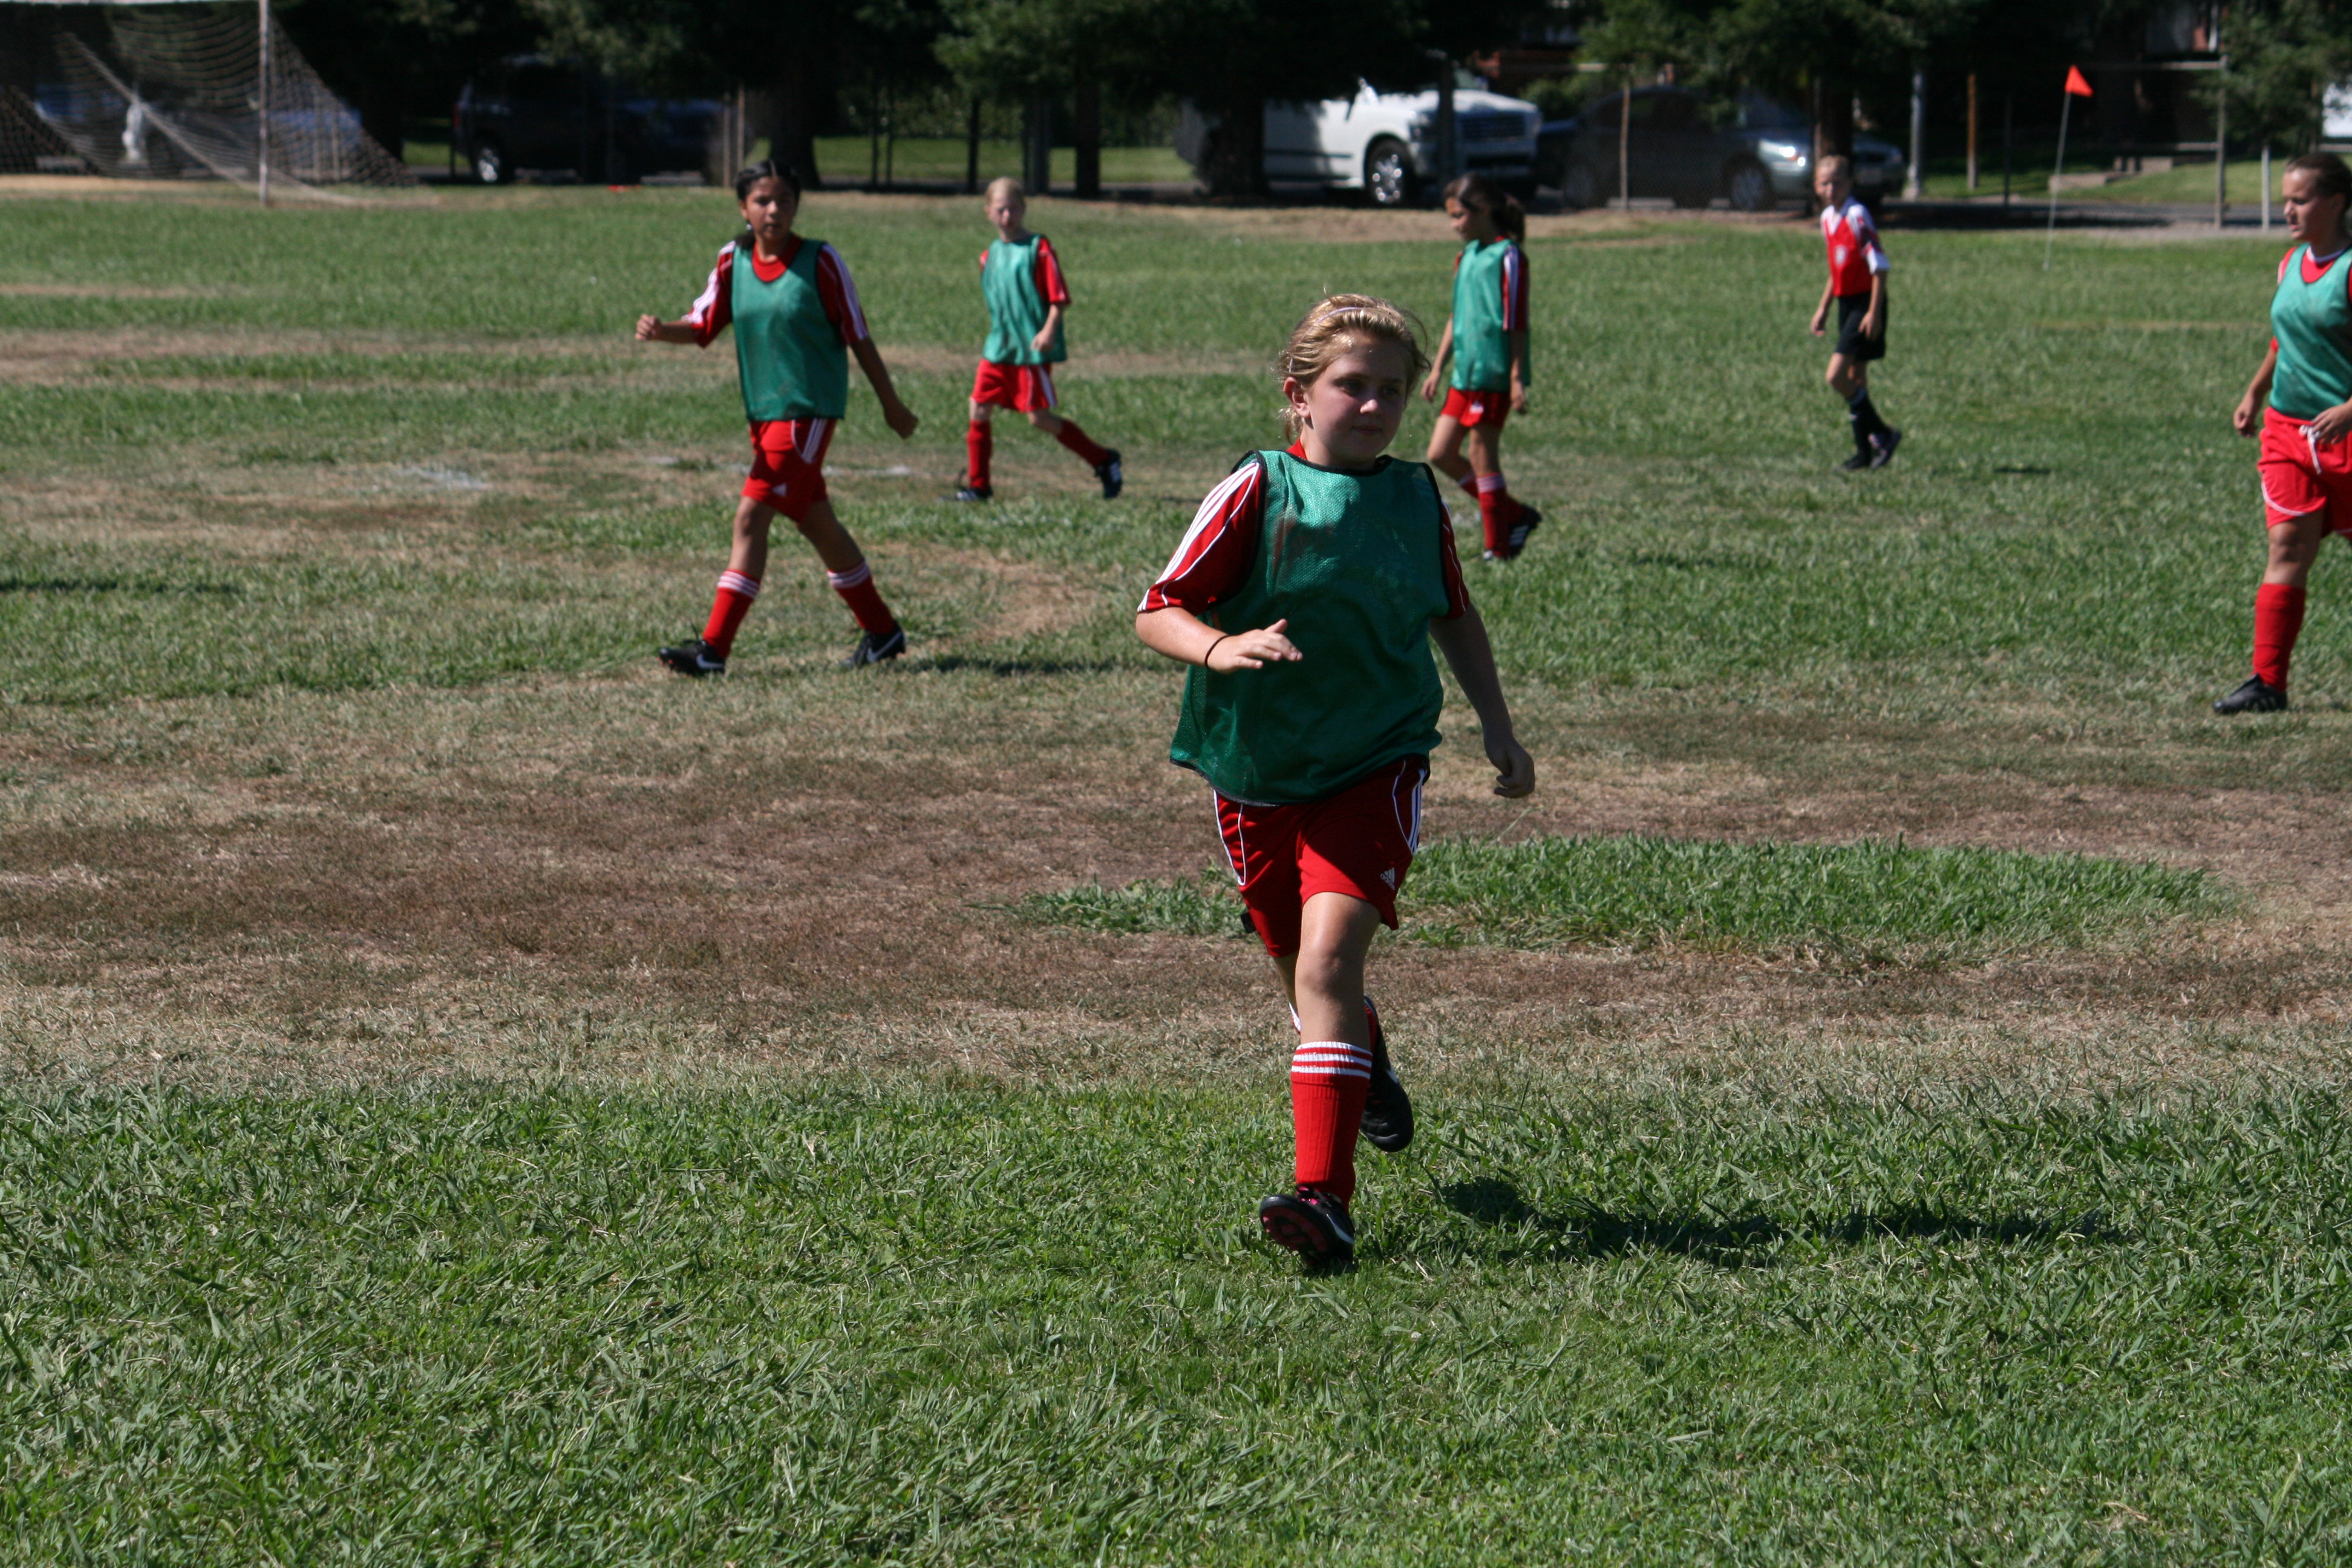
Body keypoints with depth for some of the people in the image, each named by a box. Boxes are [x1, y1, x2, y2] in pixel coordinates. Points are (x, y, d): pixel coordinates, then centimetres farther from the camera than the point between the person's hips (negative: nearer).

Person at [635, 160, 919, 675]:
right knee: (816, 525, 15)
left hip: (809, 410, -6)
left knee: (751, 518, -13)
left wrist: (891, 404, 4)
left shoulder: (820, 261, -8)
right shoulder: (733, 260, 5)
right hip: (762, 411, 6)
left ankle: (714, 647, -13)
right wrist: (659, 331, -21)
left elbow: (857, 337, -2)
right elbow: (702, 327, 1)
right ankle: (881, 631, 29)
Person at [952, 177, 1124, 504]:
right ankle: (978, 485, 10)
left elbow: (1060, 299, -11)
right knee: (978, 409, 0)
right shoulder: (990, 256, 12)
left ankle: (1104, 462, 7)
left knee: (1039, 417, -7)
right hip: (997, 350, 7)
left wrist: (1049, 330, -24)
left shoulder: (1039, 249, -8)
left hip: (1033, 351, -7)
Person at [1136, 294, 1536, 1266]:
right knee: (1303, 968, 16)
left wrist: (1498, 727, 18)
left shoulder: (1416, 501, 2)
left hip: (1374, 766, 0)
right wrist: (1221, 648, -31)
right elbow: (1157, 614, -11)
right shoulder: (1257, 493, -9)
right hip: (1256, 775, 1)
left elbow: (1453, 615, 20)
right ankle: (1367, 1071, 52)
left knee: (1329, 958, -19)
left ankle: (1325, 1196, -24)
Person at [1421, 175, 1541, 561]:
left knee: (1482, 455, -5)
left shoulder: (1508, 258, -11)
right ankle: (1516, 515, 17)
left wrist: (1517, 378, -15)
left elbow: (1516, 323, -13)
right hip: (1465, 373, 9)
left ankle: (1498, 547, 5)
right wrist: (1437, 370, 21)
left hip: (1493, 372, -9)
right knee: (1440, 454, 7)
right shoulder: (1465, 257, 15)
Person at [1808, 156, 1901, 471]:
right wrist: (1823, 309, 22)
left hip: (1865, 303, -9)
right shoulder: (1828, 218, 11)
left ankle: (1883, 435, -5)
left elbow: (1879, 266, -18)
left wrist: (1874, 311, -21)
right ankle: (1865, 451, 17)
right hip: (1846, 303, 9)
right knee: (1855, 379, 11)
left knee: (1836, 377, -15)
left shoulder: (1857, 217, -16)